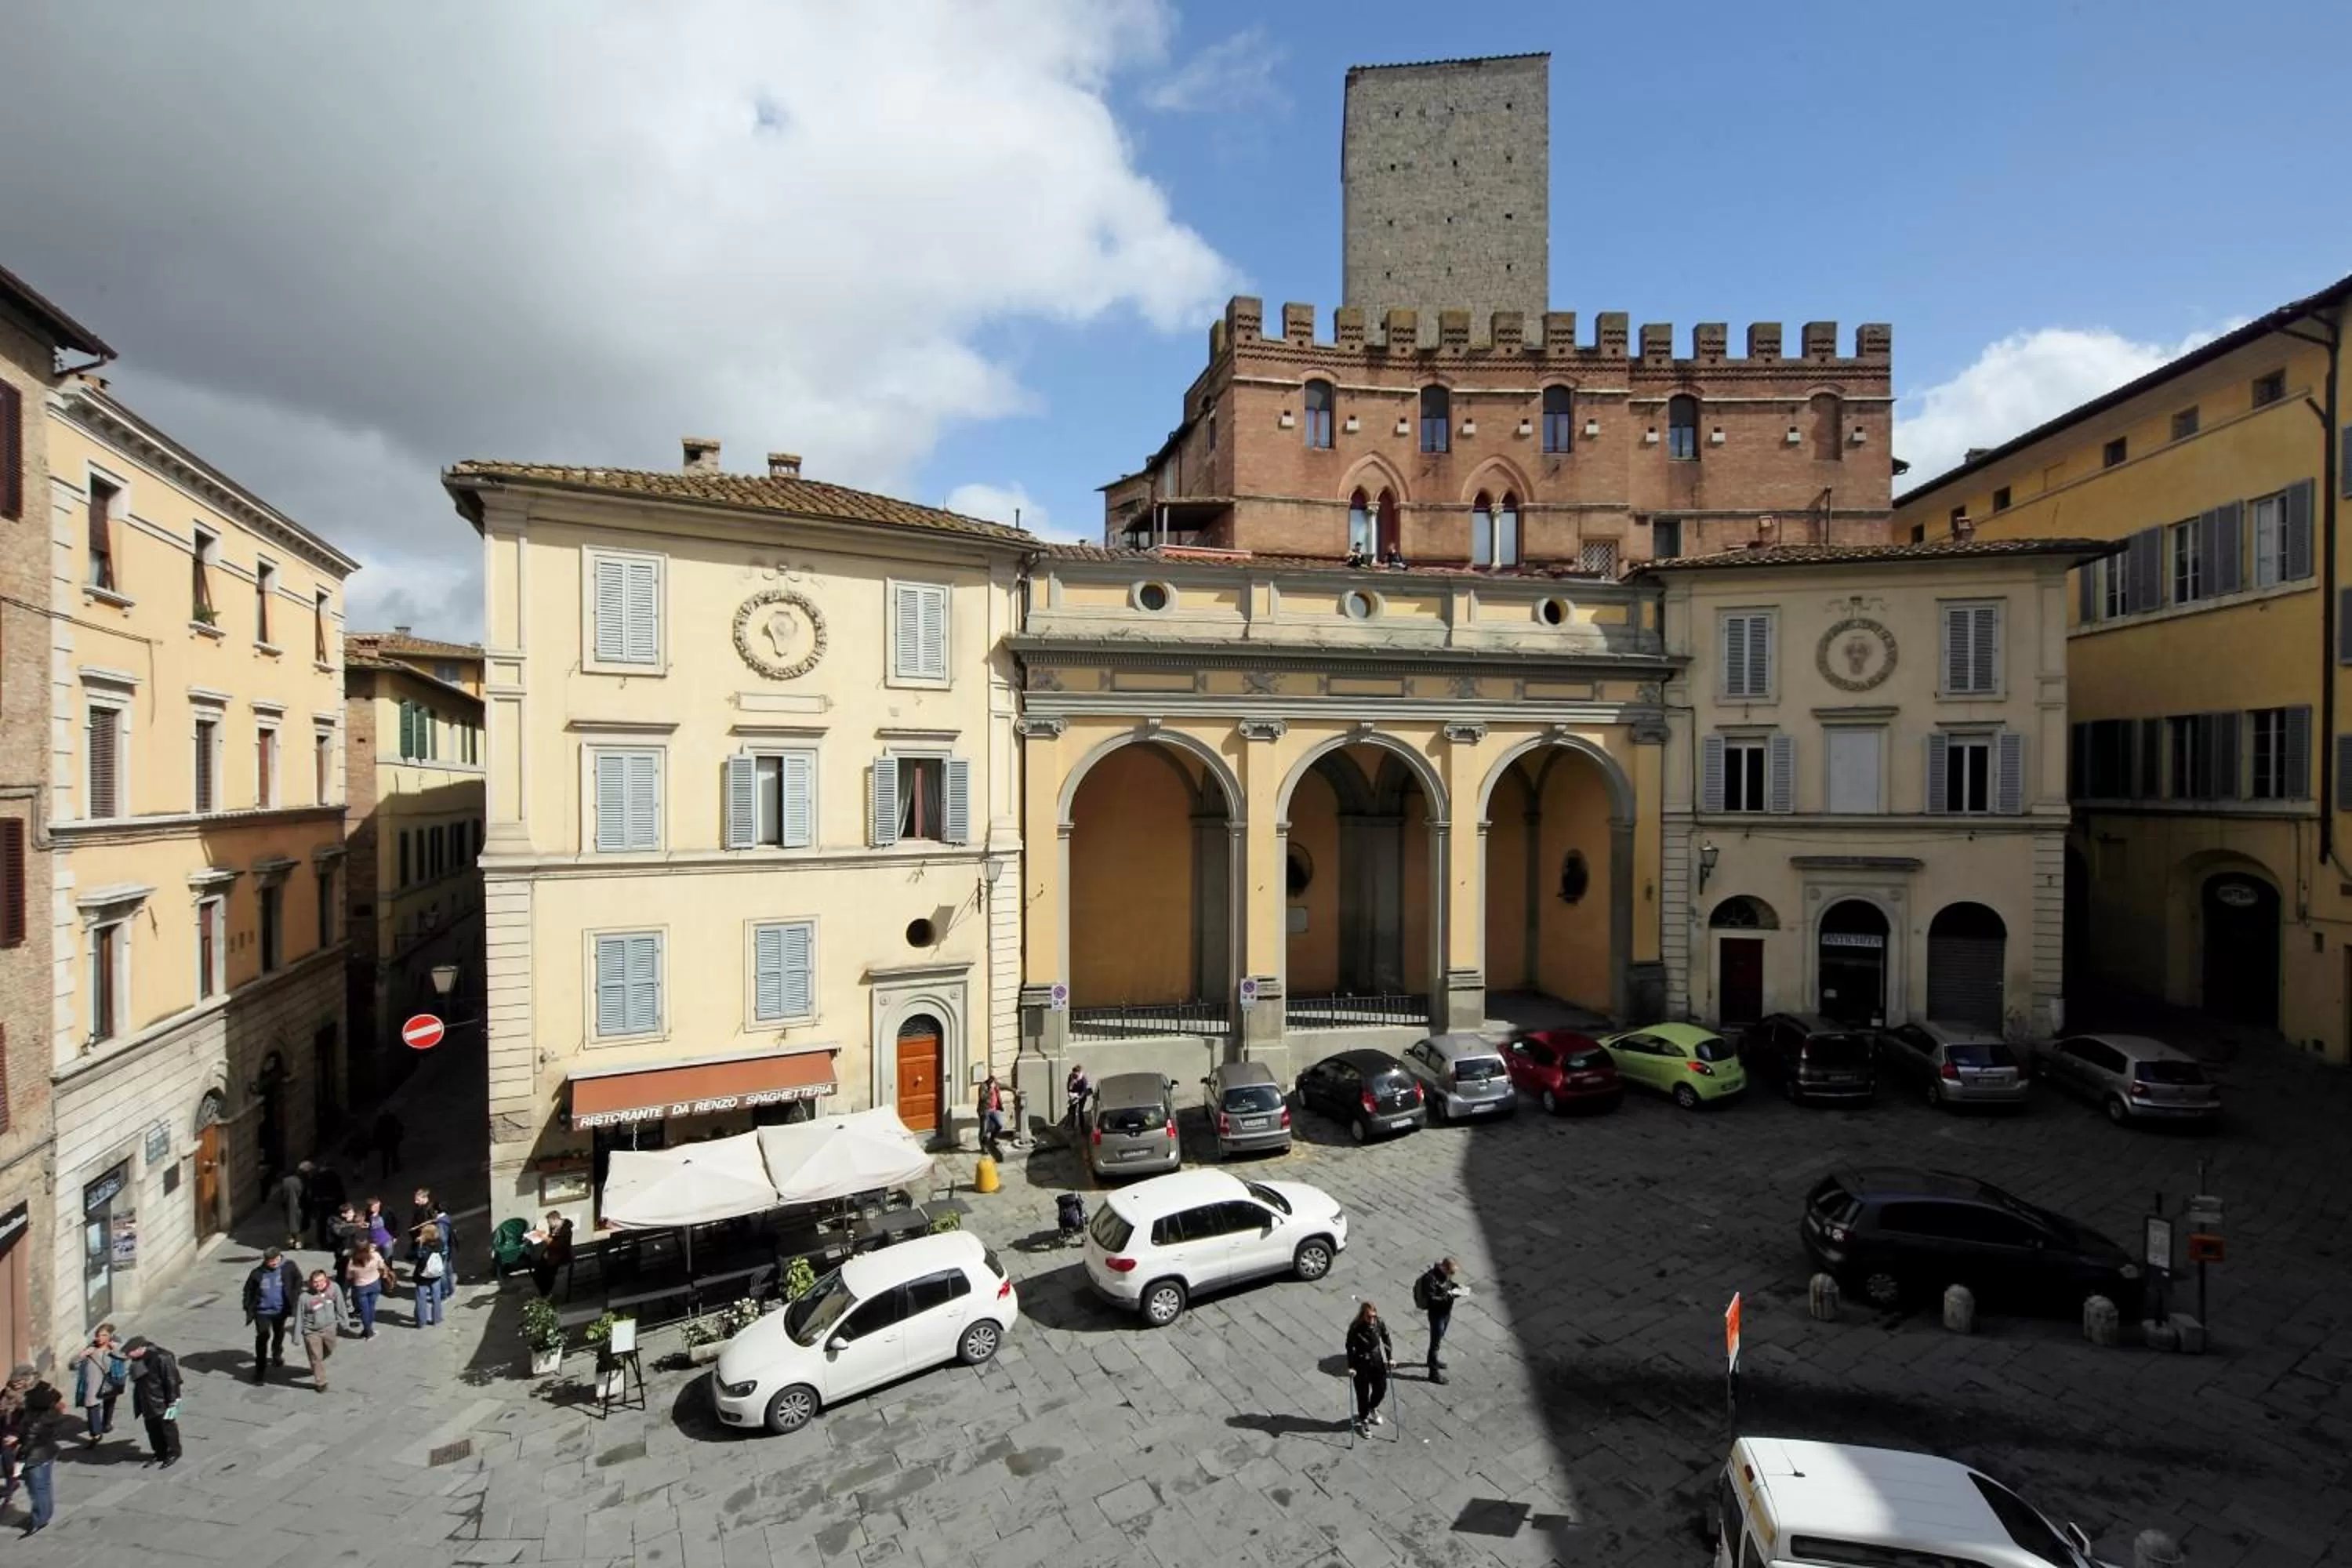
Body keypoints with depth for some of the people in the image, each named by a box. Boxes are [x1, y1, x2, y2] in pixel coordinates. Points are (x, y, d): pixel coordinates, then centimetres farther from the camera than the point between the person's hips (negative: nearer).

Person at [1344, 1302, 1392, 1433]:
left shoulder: (1380, 1324, -17)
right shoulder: (1355, 1328, -27)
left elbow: (1386, 1340, -2)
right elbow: (1350, 1347, -19)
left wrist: (1390, 1358, -2)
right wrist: (1350, 1367, -19)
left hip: (1377, 1361, 4)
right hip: (1361, 1364, -4)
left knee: (1381, 1388, 17)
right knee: (1363, 1393, 7)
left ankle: (1373, 1408, 49)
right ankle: (1363, 1419, 33)